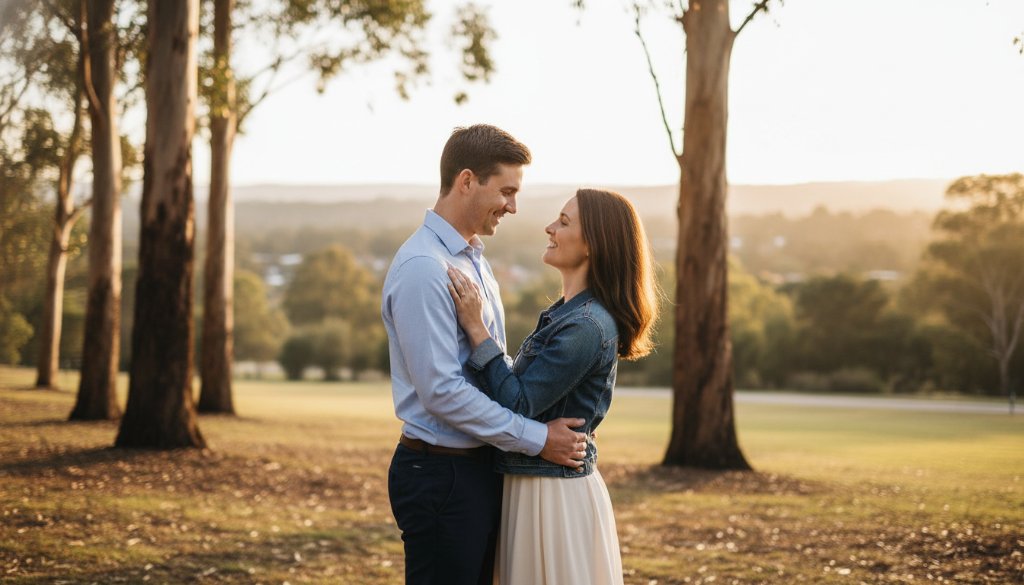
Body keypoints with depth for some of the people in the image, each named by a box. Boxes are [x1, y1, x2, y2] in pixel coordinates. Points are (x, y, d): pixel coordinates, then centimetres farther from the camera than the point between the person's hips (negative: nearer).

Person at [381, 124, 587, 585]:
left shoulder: (473, 260, 13)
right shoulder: (423, 269, -19)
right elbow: (442, 392, -23)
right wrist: (536, 439, -17)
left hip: (479, 468, 9)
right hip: (440, 473, -9)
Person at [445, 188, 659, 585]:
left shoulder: (586, 328, -21)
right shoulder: (569, 314, 11)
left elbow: (517, 405, -22)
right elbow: (525, 389, 14)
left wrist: (476, 329, -21)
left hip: (554, 493, -10)